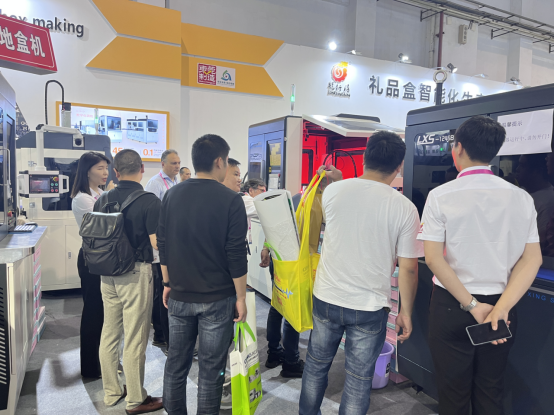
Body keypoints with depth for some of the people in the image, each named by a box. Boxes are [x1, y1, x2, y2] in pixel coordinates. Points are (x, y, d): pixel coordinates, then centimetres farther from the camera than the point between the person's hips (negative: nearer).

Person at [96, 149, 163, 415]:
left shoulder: (102, 200, 3)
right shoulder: (150, 201, -15)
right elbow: (157, 244, -18)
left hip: (108, 273, 6)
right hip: (136, 273, -6)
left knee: (109, 333, 17)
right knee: (135, 338, 4)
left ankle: (111, 392, 32)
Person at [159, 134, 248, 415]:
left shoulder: (172, 195, 1)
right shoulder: (230, 200, -13)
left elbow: (163, 245, 6)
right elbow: (236, 255, -14)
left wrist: (168, 283, 16)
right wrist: (241, 297, -4)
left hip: (179, 296, 5)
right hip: (217, 299, -4)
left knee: (176, 362, 19)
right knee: (211, 369, 8)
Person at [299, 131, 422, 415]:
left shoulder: (334, 191, -8)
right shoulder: (405, 208, -12)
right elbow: (408, 268, -8)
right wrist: (406, 312, 6)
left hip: (326, 299, 2)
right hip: (370, 307, -2)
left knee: (316, 365, 23)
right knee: (359, 380, 15)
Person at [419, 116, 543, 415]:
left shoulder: (441, 196, -12)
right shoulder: (521, 198, 0)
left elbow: (433, 258, -16)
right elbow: (532, 259, -5)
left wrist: (472, 306, -11)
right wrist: (501, 308, -10)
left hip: (452, 306, -3)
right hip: (500, 306, 4)